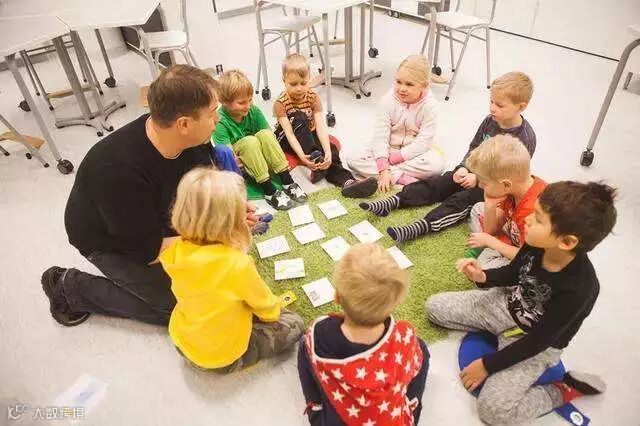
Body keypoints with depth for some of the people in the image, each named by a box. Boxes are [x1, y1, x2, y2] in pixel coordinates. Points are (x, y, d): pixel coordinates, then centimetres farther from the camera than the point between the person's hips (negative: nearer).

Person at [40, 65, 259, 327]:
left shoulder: (190, 138, -21)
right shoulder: (119, 170, -39)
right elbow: (147, 251, -29)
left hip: (157, 218, 6)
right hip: (110, 241, -6)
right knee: (181, 304, -9)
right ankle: (72, 288, 5)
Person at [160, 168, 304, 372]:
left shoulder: (175, 252, -19)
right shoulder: (238, 264, -35)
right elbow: (265, 305, -14)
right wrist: (275, 307, 7)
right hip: (221, 355, -6)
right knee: (294, 325, 7)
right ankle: (237, 360, 4)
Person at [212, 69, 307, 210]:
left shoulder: (254, 111, -8)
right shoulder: (220, 121, -22)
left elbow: (270, 138, -7)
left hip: (257, 158, 4)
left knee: (265, 134, -24)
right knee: (250, 141, -32)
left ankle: (288, 183, -24)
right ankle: (270, 192, -33)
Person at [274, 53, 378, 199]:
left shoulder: (313, 97, -9)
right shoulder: (280, 103, -18)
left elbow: (320, 127, -22)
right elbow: (289, 132, -28)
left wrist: (328, 152, -37)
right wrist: (302, 155, -45)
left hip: (309, 136, 3)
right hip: (285, 140, -3)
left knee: (332, 148, -27)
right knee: (298, 118, -32)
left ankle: (345, 180, -45)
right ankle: (314, 158, -43)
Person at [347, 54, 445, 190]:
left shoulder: (430, 106, -16)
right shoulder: (388, 101, -12)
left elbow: (424, 141, -19)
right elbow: (380, 136, -17)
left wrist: (392, 159, -23)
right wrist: (383, 170, -28)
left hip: (415, 151, -2)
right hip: (389, 148, 2)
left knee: (437, 164, -35)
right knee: (353, 161, -21)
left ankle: (392, 174, -23)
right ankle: (401, 177, -28)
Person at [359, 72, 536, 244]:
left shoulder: (525, 137, -18)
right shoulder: (490, 121, 1)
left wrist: (478, 179, -22)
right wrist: (463, 168, -8)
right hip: (473, 172, 7)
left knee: (461, 200, -29)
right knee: (436, 184, -11)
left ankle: (418, 228, -46)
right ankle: (391, 203, -22)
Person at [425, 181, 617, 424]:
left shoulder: (578, 289, -34)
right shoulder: (537, 244, -20)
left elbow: (538, 341, -24)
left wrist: (487, 365, -17)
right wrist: (483, 277, -19)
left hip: (538, 344, -5)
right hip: (508, 305, 6)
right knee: (434, 307, 1)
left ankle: (564, 391, 2)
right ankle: (499, 332, 10)